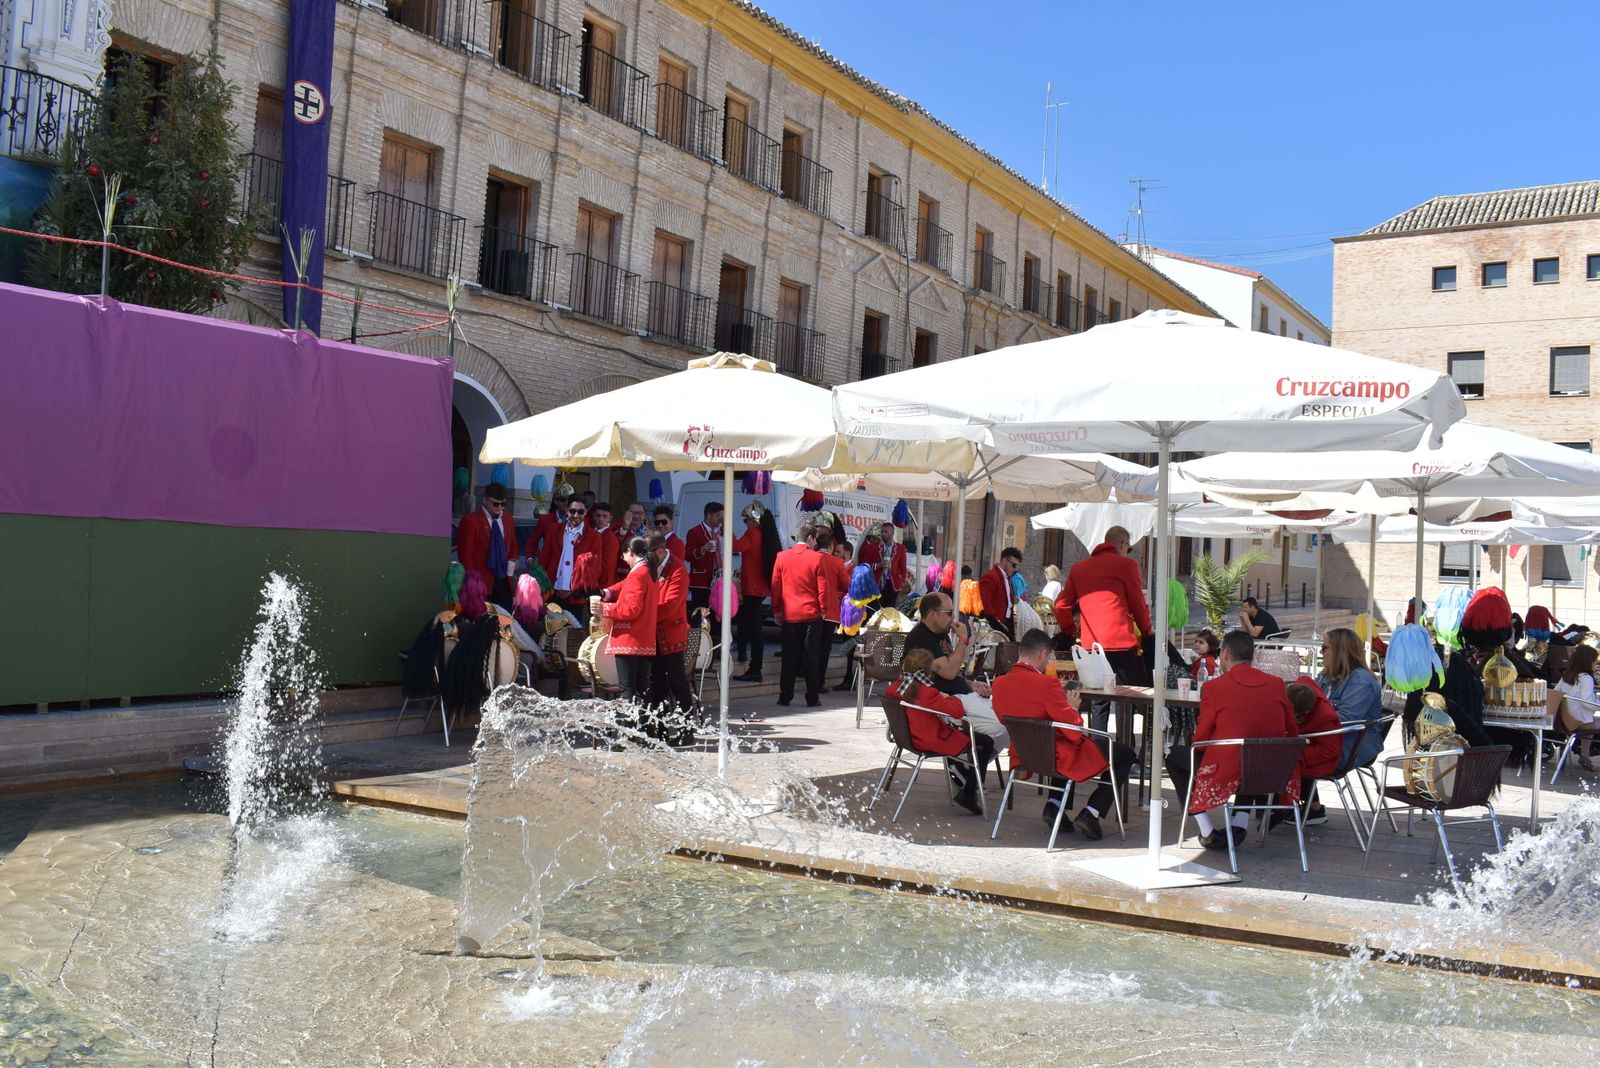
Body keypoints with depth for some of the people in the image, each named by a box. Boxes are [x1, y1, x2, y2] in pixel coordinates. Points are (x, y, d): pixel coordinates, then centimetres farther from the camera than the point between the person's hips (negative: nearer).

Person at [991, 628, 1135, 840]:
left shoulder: (999, 683, -4)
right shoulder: (1046, 683, -25)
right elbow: (1075, 733, -20)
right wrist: (1073, 708, -2)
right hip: (1058, 759, -8)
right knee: (1126, 755, 8)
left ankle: (1053, 805, 20)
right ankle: (1090, 814, 2)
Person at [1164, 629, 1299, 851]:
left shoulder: (1214, 687, -9)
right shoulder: (1277, 684, 3)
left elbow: (1200, 739, -4)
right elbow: (1292, 733, 10)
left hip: (1226, 773, -5)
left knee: (1175, 756, 21)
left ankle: (1208, 833, 15)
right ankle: (1239, 826, 23)